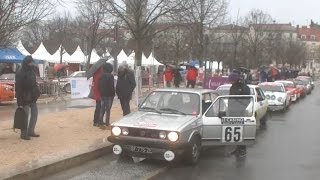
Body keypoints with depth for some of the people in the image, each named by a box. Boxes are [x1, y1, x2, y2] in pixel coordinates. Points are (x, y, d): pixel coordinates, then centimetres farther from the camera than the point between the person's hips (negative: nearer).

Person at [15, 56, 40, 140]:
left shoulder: (31, 71, 12)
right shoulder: (20, 74, -15)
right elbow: (18, 89, -17)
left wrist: (37, 92, 12)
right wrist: (20, 102, -20)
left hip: (32, 98, 8)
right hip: (25, 98, -8)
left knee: (35, 113, 12)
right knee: (25, 116, -2)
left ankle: (31, 131, 24)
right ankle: (23, 134, 9)